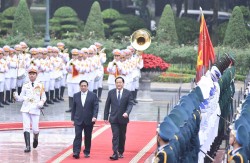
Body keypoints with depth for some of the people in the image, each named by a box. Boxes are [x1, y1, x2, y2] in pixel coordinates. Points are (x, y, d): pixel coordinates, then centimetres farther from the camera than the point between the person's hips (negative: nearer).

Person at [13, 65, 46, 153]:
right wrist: (16, 97, -13)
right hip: (25, 109, 1)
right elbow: (22, 97, 8)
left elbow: (43, 97, 11)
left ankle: (35, 138, 33)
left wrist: (41, 103, -9)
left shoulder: (40, 85, 4)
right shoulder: (25, 85, 7)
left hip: (35, 109, -1)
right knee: (26, 128, -7)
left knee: (35, 129, -1)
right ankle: (28, 146, -4)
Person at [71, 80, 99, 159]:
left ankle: (87, 152, 18)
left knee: (88, 137, 7)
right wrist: (73, 119, 8)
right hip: (78, 120, 1)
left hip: (89, 120, -1)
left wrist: (94, 116, -18)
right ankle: (76, 152, -14)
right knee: (78, 136, -9)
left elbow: (96, 107, -5)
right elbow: (73, 108, 11)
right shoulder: (76, 96, 8)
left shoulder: (93, 95, 1)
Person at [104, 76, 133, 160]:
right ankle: (115, 154, -17)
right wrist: (106, 117, 4)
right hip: (114, 119, -1)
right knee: (115, 136, -10)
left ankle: (121, 152, 25)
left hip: (123, 118, 1)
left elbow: (130, 104, -8)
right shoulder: (111, 93, 2)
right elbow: (107, 105, 6)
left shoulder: (128, 93, -1)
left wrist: (127, 112, -26)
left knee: (122, 136, 11)